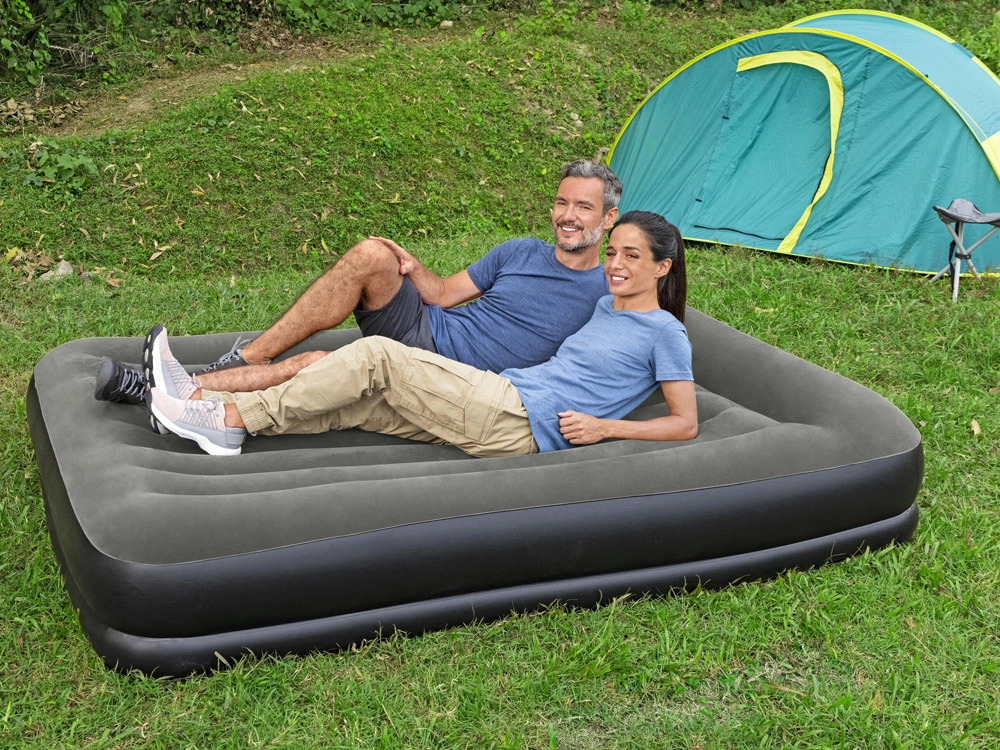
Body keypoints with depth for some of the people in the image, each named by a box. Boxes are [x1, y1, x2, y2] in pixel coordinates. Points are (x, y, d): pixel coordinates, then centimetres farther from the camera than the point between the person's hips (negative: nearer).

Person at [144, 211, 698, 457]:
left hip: (521, 424, -8)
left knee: (376, 357, -19)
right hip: (502, 395, 8)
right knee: (340, 400, -8)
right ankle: (205, 403, -11)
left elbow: (685, 424, -2)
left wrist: (605, 426, -12)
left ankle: (229, 418, -16)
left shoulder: (664, 332, 1)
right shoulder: (605, 305, 24)